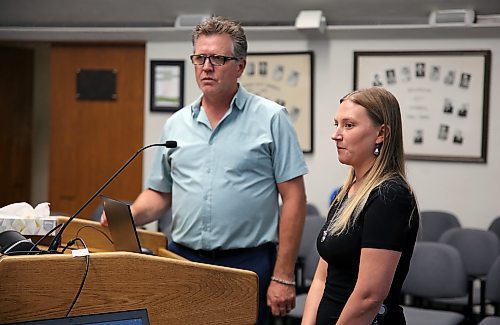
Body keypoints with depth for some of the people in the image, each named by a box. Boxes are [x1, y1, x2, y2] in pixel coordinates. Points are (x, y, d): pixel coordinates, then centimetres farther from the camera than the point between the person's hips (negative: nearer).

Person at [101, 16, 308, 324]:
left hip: (248, 264, -4)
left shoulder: (270, 118, -3)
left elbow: (293, 198, -5)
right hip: (183, 259, 4)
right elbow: (159, 193, 18)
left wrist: (283, 277, -10)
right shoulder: (176, 125, 11)